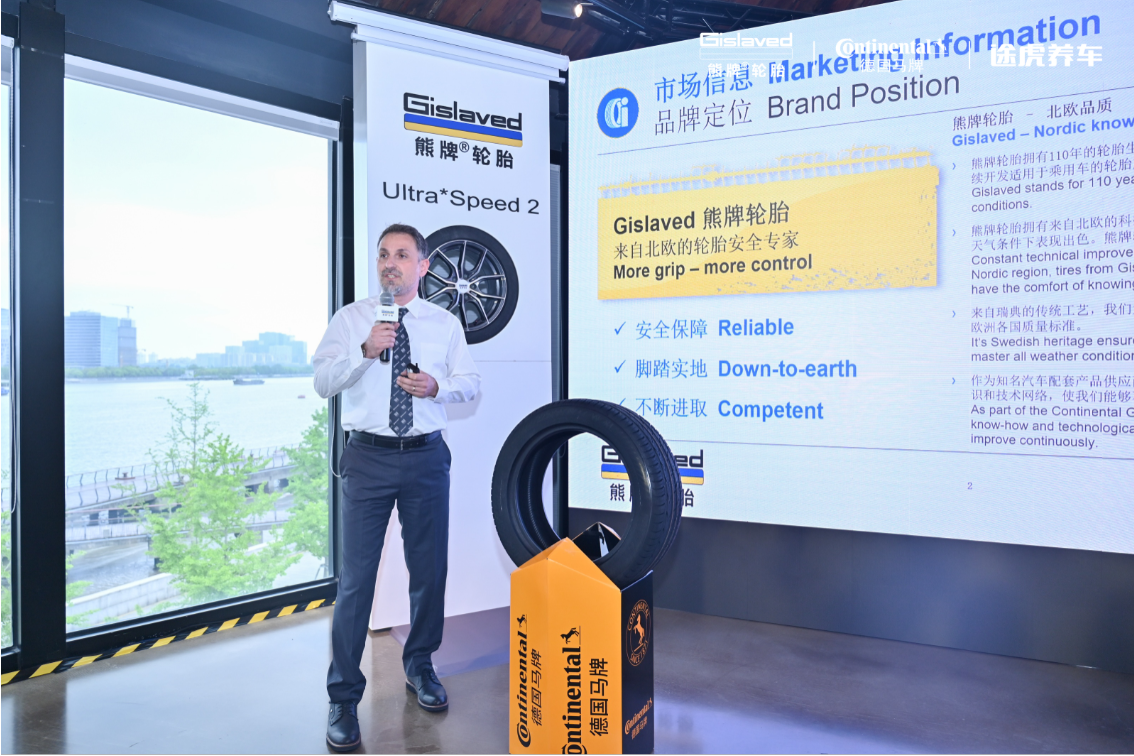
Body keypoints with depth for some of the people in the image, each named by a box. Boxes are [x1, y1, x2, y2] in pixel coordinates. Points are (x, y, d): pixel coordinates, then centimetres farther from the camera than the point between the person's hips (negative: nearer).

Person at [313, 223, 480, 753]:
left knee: (430, 570, 12)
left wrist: (437, 386, -11)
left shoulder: (445, 323, 9)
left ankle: (419, 668, 34)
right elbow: (323, 381, -6)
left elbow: (470, 383, 9)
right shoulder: (350, 319, 4)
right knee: (356, 577, -1)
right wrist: (365, 351, -23)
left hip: (426, 457, 2)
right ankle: (343, 698, 12)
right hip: (368, 457, -2)